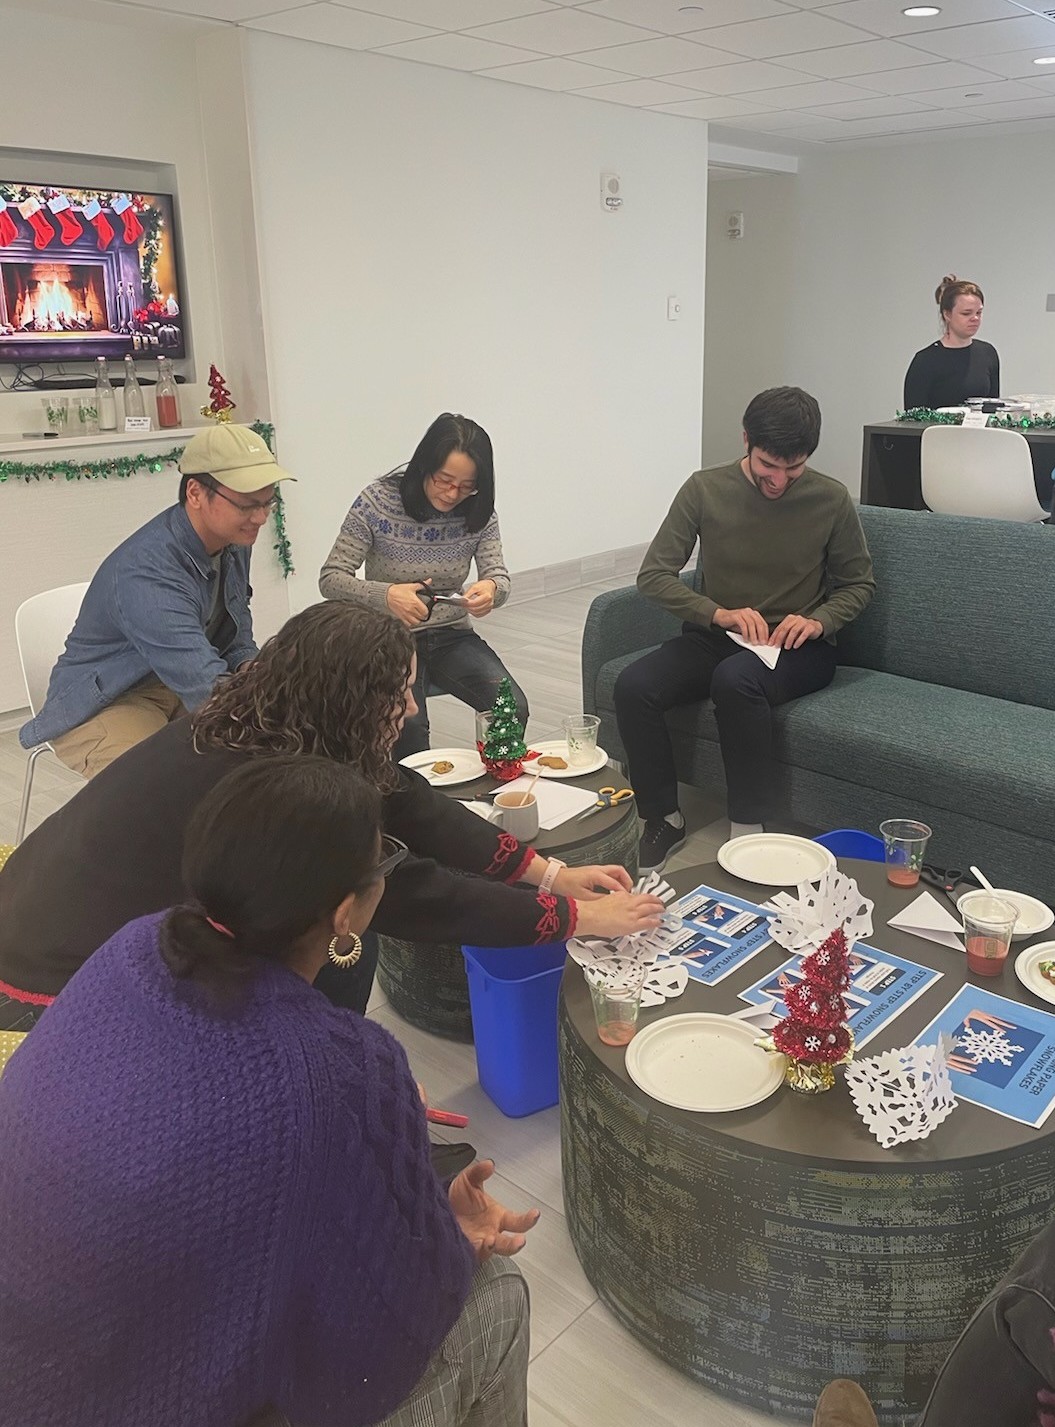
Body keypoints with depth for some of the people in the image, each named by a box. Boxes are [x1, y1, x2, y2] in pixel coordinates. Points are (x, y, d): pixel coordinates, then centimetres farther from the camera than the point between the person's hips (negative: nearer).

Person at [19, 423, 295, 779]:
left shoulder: (235, 538, -5)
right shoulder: (146, 574, -31)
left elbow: (237, 639, 10)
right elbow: (206, 690, -40)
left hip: (188, 683, 8)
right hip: (105, 706, -8)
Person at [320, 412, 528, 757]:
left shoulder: (478, 511, -3)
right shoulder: (377, 502, -12)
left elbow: (500, 577, -4)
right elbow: (330, 579, -12)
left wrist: (490, 589, -31)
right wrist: (386, 595, -33)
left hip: (451, 636, 3)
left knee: (513, 708, -20)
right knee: (408, 723, -31)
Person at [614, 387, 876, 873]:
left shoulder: (831, 499, -5)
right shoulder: (704, 489, -4)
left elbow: (859, 583, 8)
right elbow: (653, 574, -5)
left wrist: (819, 620, -13)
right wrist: (719, 613, -19)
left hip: (797, 648, -2)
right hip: (716, 635, 2)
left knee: (735, 678, -37)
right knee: (632, 686, -25)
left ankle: (748, 830, -22)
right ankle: (664, 817, -5)